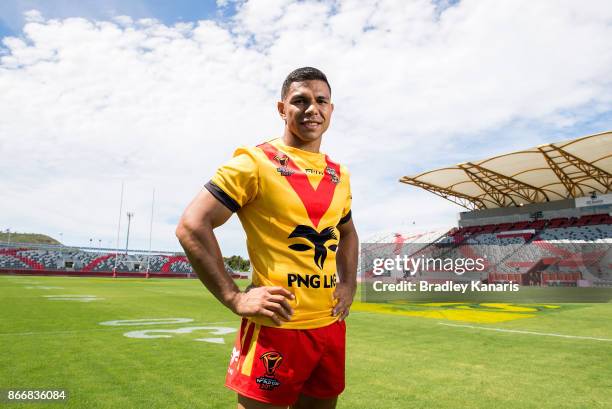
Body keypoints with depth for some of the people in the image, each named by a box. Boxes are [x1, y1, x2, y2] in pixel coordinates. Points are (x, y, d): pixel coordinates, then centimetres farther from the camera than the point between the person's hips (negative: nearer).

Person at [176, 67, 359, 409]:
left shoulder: (339, 175, 10)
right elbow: (191, 227, -13)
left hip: (331, 326, 7)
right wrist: (235, 298, -17)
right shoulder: (255, 163, -9)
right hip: (277, 327, -6)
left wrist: (349, 284, 10)